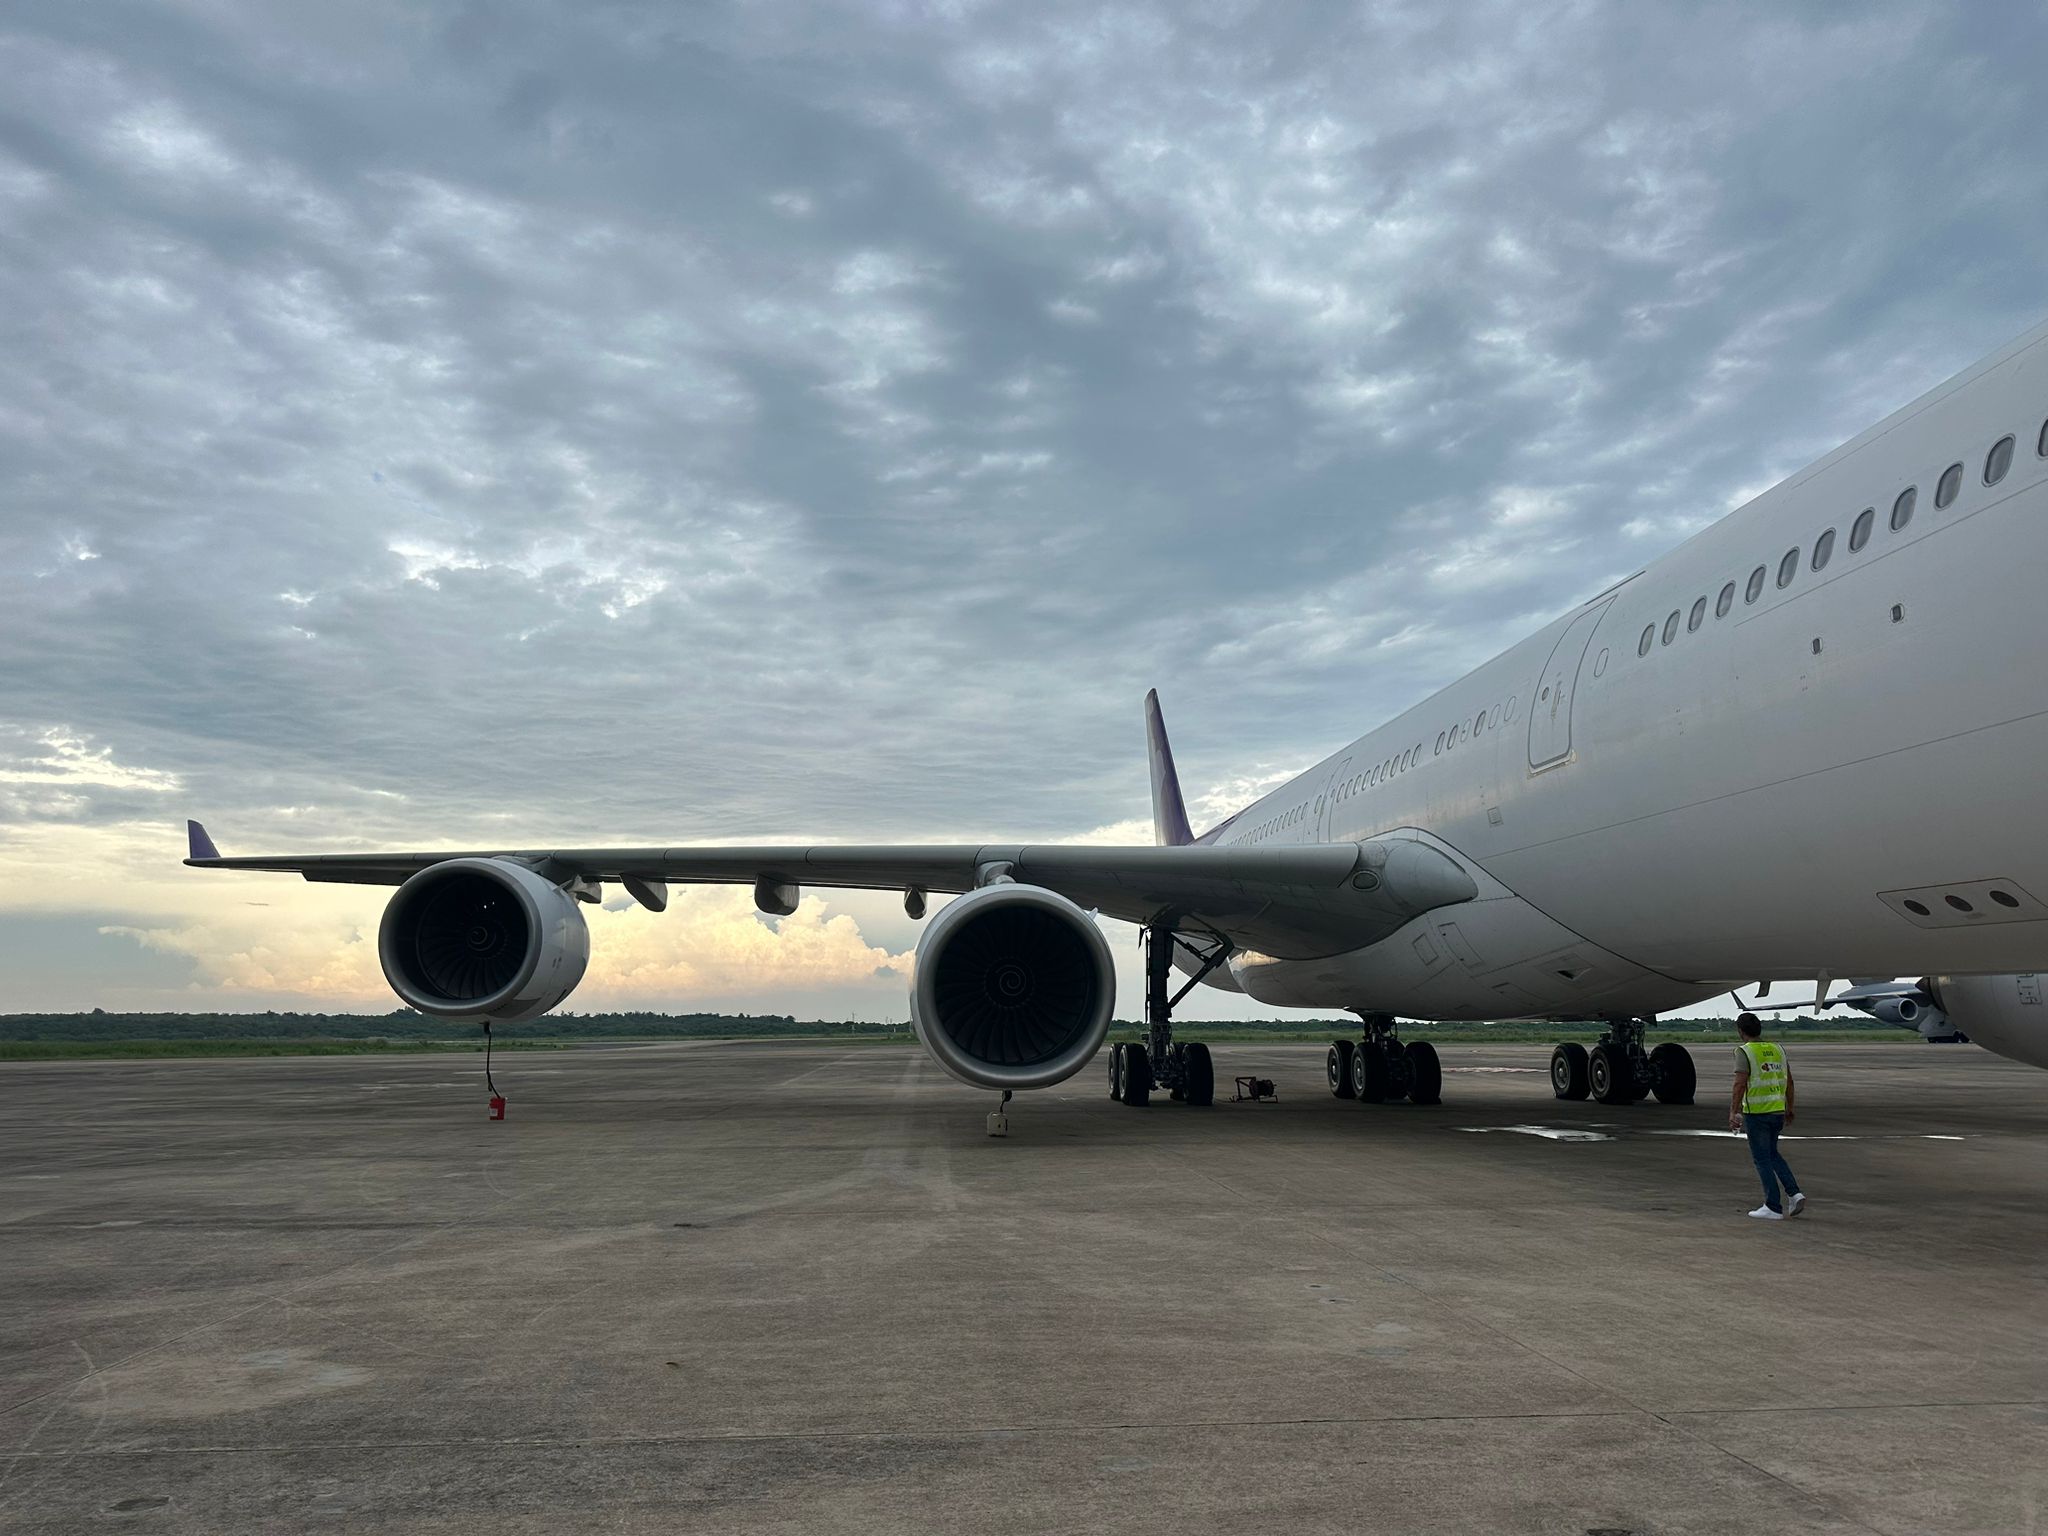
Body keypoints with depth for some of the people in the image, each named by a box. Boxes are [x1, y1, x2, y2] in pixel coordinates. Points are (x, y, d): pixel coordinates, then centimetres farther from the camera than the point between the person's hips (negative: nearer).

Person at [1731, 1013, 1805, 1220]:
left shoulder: (1744, 1051, -11)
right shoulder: (1776, 1049, 9)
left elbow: (1740, 1084, -19)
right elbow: (1789, 1081, 14)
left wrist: (1733, 1113, -18)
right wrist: (1789, 1109, 24)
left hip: (1756, 1113, -6)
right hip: (1777, 1110, 6)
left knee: (1762, 1159, 3)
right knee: (1772, 1154, 22)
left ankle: (1773, 1207, 4)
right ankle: (1794, 1194, 9)